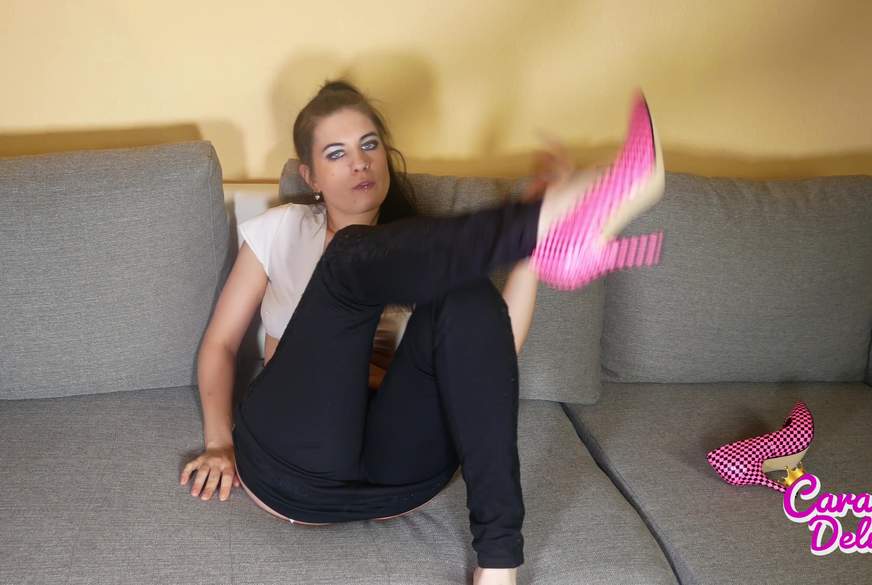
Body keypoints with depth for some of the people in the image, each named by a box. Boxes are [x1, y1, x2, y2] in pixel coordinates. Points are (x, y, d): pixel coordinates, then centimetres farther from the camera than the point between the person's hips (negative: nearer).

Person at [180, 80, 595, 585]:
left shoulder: (420, 252, 18)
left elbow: (492, 350, 3)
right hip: (296, 463, -2)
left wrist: (534, 245, -7)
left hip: (399, 467, 2)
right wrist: (218, 443, 0)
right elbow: (221, 342, 16)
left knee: (468, 297, -26)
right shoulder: (280, 229, 16)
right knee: (354, 257, -22)